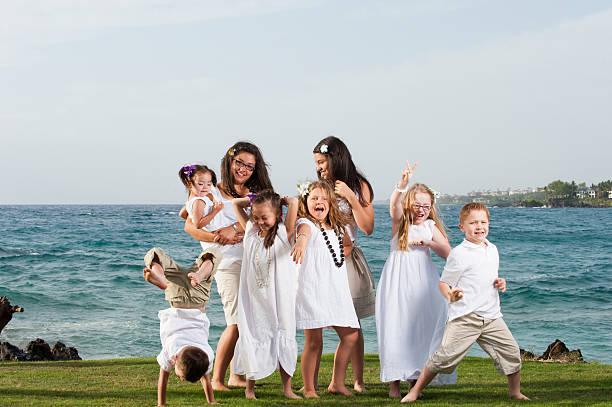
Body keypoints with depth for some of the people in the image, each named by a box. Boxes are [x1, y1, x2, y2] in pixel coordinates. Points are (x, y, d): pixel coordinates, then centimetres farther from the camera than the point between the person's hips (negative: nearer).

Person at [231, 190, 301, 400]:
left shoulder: (284, 233, -5)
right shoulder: (251, 233, 7)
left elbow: (294, 202, -16)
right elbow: (236, 203, 15)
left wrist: (282, 200, 3)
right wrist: (255, 200, 11)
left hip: (279, 298, -3)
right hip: (254, 300, 3)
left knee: (283, 339, 2)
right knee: (253, 338, 2)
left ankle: (287, 388, 10)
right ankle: (249, 387, 12)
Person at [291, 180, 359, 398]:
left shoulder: (337, 228, 15)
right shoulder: (306, 223, -6)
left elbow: (347, 245, 35)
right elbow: (304, 230, -32)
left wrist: (343, 253, 13)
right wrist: (301, 240, -55)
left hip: (337, 290, 7)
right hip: (312, 289, -7)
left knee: (350, 335, 6)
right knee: (314, 342, -5)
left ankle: (337, 383, 19)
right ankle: (308, 389, 7)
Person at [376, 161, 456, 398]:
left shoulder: (431, 226, 9)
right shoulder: (400, 222, 1)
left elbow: (447, 253, 3)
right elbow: (394, 205, -21)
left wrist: (429, 242, -13)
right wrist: (403, 185, -39)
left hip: (423, 283, 2)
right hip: (397, 283, -2)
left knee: (422, 328, 1)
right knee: (395, 328, -6)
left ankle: (415, 380, 11)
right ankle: (394, 381, 0)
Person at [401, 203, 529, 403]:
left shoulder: (492, 249, 15)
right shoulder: (459, 254, -7)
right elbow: (443, 282, -5)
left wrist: (500, 283, 8)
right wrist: (450, 295, -26)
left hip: (492, 316, 6)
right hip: (464, 317, -6)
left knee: (511, 352, 4)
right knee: (446, 355, -11)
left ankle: (515, 392, 25)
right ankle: (415, 391, 1)